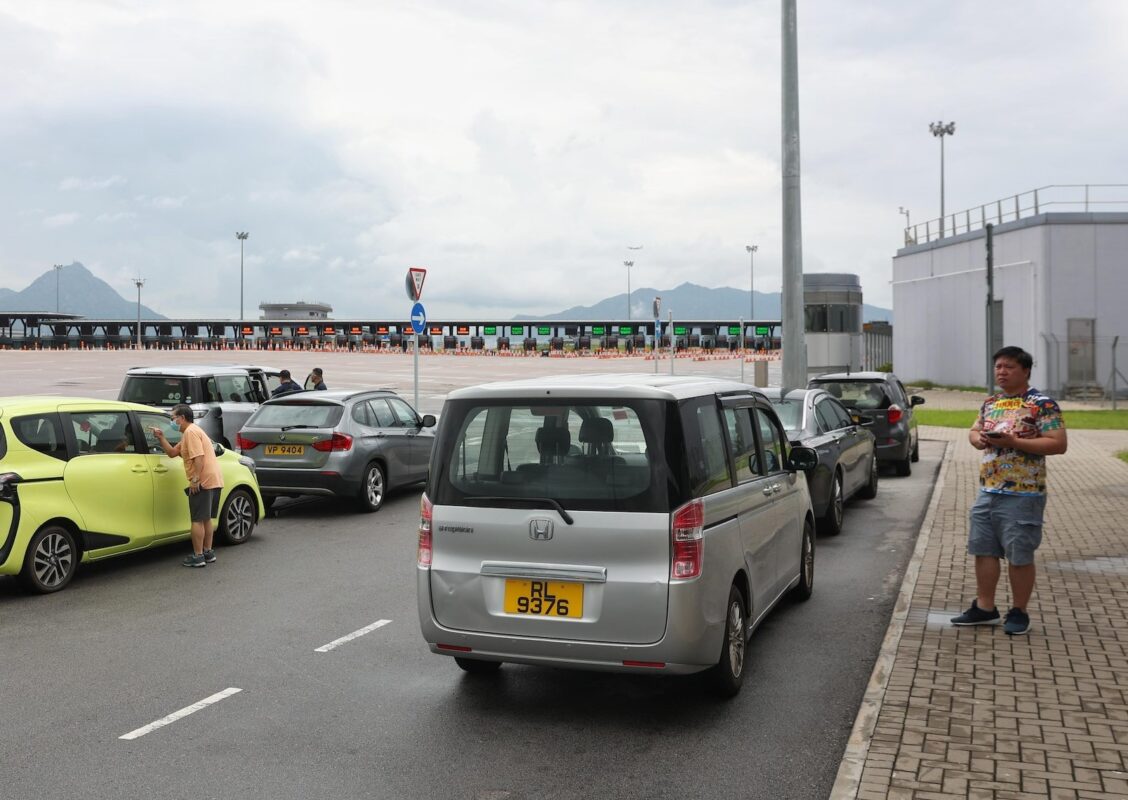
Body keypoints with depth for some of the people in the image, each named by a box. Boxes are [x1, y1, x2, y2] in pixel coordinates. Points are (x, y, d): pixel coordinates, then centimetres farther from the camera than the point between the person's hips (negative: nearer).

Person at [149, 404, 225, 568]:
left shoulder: (191, 432, -10)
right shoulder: (190, 432, 24)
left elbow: (198, 457, -21)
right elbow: (172, 452, 21)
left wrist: (195, 479, -23)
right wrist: (161, 438, 13)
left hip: (203, 481, -10)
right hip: (214, 480, 10)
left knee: (198, 520, -4)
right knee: (206, 519, 18)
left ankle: (198, 556, -2)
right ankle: (208, 552, 24)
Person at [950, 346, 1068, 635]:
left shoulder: (1042, 405, -9)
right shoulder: (990, 403, 13)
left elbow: (1059, 444, -15)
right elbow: (973, 431, 23)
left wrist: (1014, 442, -22)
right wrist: (978, 439, -2)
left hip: (1022, 495, -7)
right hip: (987, 492, 7)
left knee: (1019, 557, 1)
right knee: (983, 550, 10)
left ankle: (1019, 613, 14)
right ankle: (984, 608, 21)